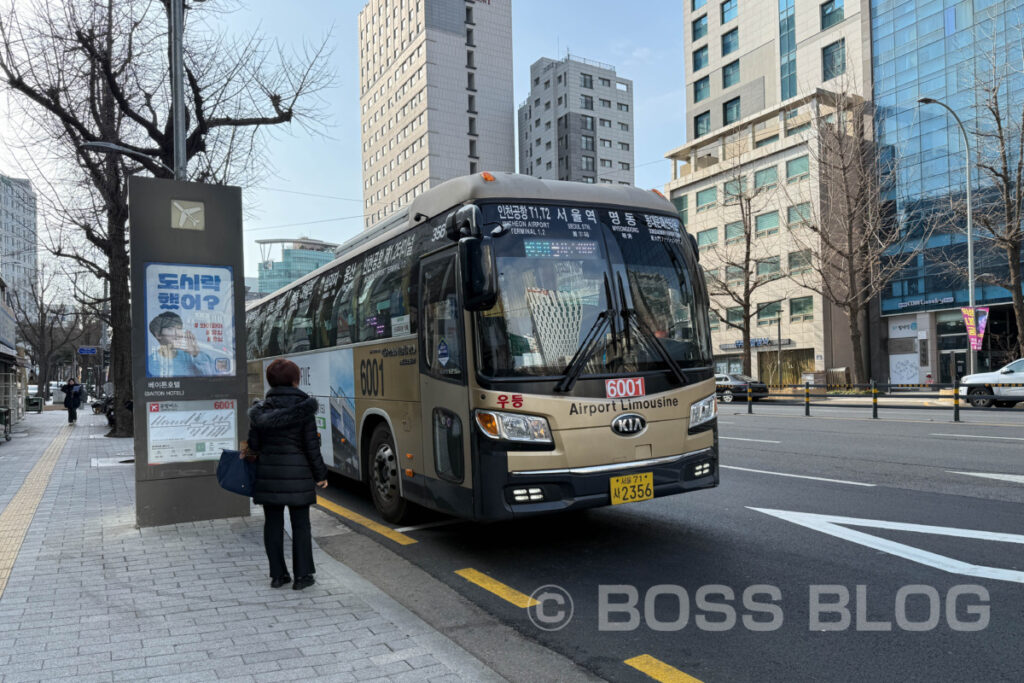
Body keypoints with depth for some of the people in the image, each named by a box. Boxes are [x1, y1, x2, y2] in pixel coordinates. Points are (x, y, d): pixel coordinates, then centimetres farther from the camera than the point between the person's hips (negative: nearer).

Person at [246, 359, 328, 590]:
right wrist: (320, 474, 2)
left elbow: (254, 445, 2)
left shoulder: (260, 410, 0)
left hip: (268, 475, 3)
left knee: (273, 524, 12)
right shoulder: (304, 408, -9)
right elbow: (311, 446, -8)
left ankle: (277, 574, 19)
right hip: (297, 474, -3)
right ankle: (302, 575, 12)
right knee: (300, 525, 7)